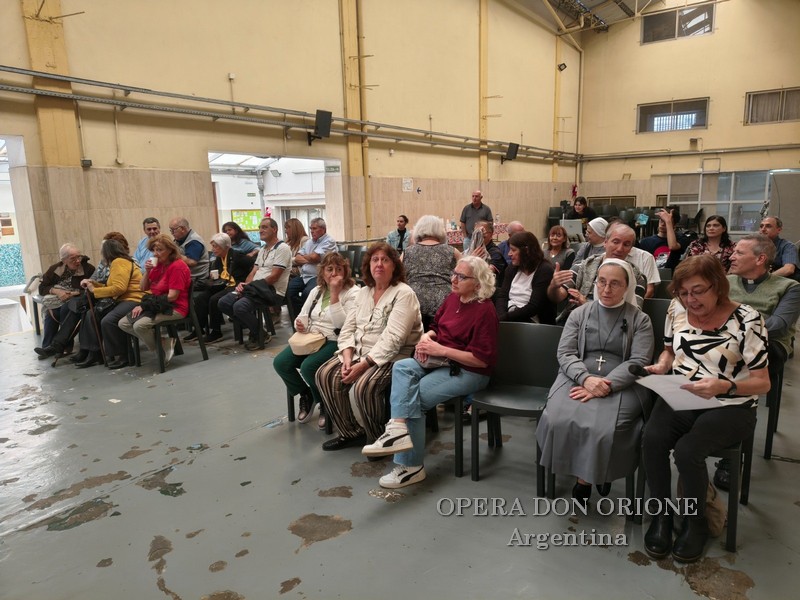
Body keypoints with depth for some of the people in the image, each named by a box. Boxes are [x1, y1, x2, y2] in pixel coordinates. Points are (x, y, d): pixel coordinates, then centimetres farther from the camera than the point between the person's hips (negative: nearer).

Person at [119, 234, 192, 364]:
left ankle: (162, 349, -3)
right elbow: (143, 288, 15)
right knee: (123, 323, 0)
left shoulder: (177, 266, -14)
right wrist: (147, 271, -4)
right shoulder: (158, 265, 12)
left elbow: (172, 296, -20)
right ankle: (162, 341, 0)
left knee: (140, 325, -29)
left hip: (174, 308, -9)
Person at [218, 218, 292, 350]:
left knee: (240, 306, -30)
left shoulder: (282, 248, -8)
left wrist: (249, 286, -15)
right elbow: (254, 272, 16)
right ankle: (254, 328, 4)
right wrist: (244, 284, -6)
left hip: (273, 291, -9)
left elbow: (273, 277, -16)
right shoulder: (263, 249, 21)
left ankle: (260, 335, -5)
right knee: (223, 303, -5)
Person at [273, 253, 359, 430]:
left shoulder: (353, 292, -6)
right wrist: (300, 324, -7)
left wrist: (334, 294, -20)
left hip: (335, 342, -7)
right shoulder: (316, 291, 15)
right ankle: (306, 395, 13)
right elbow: (303, 316, 18)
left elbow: (342, 323, -18)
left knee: (308, 366, -30)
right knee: (280, 362, -13)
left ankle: (325, 404, -1)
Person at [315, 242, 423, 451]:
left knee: (363, 386, -31)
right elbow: (348, 328, 8)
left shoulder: (404, 294, -13)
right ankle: (351, 432, 3)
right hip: (359, 351, 8)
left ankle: (379, 438, -4)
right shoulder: (363, 292, 12)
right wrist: (348, 357, -10)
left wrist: (364, 364, -26)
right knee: (325, 375, -12)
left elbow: (392, 339, -22)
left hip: (392, 357, -7)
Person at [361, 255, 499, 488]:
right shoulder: (453, 298, 7)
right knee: (402, 367, -19)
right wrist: (426, 337, -5)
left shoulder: (484, 311, -17)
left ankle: (411, 466, -9)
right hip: (440, 361, 8)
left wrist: (441, 350, -22)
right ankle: (398, 429, -31)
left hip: (468, 371, -7)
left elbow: (482, 359, -21)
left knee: (416, 396, -20)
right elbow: (436, 327, 20)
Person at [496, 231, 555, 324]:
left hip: (531, 322, -6)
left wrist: (505, 318, -19)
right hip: (509, 319, 6)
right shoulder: (513, 268, 12)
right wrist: (501, 316, -16)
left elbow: (533, 307, -16)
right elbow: (502, 296, 5)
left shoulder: (545, 271, -8)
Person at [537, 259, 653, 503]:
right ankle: (584, 473, 1)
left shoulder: (640, 320, 9)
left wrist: (606, 386, -19)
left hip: (620, 386, -2)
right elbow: (565, 353, 4)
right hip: (578, 380, 2)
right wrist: (586, 378, -17)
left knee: (603, 428, -31)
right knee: (559, 420, -27)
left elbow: (639, 362, -4)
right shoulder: (579, 314, 14)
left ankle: (592, 474, 2)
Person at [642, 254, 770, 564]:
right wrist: (661, 366, -4)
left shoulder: (746, 320, -12)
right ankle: (662, 514, -2)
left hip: (729, 407, -3)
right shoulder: (677, 309, 1)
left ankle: (695, 521, 1)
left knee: (687, 451, -29)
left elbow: (762, 382, -9)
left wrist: (725, 386, -28)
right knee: (652, 440, -26)